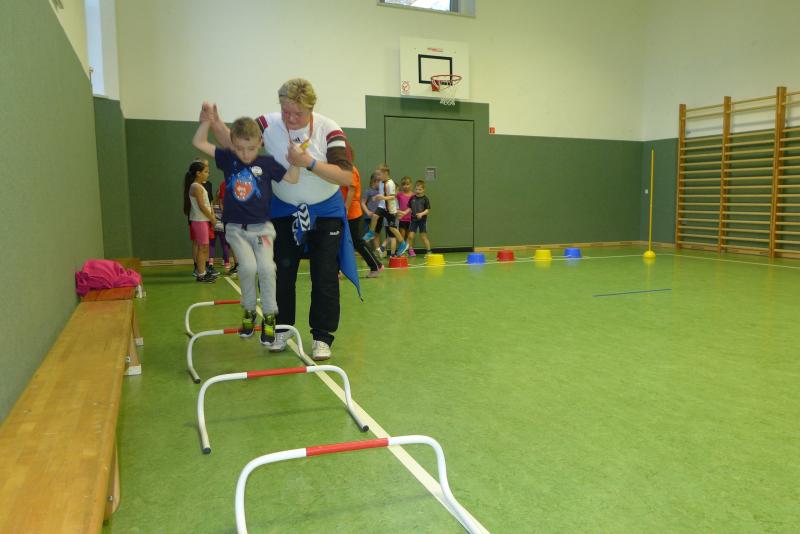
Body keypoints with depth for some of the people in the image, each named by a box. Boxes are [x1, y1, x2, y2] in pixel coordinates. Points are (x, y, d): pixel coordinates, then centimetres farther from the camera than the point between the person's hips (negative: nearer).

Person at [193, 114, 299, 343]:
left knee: (266, 267, -16)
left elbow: (292, 178, -6)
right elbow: (199, 143, 5)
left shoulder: (267, 163, -3)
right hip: (236, 228, 1)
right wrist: (206, 120, -6)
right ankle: (249, 312, 5)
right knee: (248, 267, -18)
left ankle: (269, 317, 0)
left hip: (262, 227, -1)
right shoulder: (228, 159, 2)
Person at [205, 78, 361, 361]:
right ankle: (281, 330, 26)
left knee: (325, 277, -2)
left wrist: (309, 162, -36)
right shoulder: (269, 124, -12)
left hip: (325, 212, -2)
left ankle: (322, 338, 10)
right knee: (282, 273, 8)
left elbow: (347, 176, -27)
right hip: (284, 210, 2)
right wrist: (216, 123, -32)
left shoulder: (329, 130, -19)